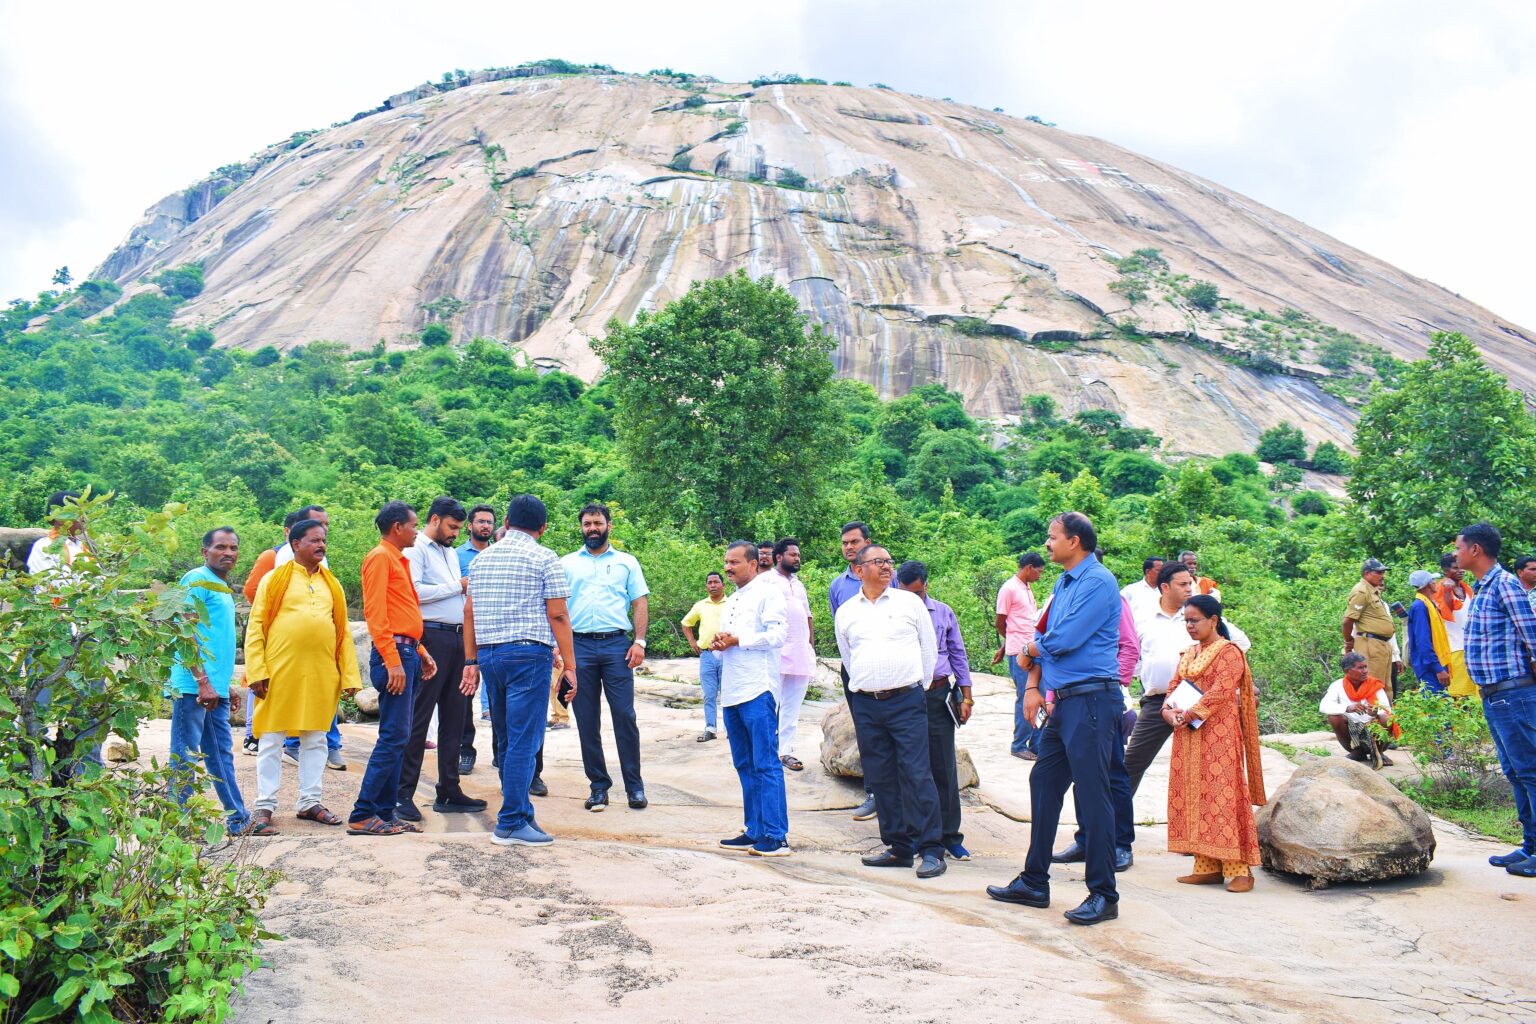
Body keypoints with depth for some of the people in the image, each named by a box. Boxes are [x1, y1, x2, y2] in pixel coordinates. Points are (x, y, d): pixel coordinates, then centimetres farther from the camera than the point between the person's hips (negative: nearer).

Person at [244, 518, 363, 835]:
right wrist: (257, 672, -10)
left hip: (321, 675, 4)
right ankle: (264, 806, 11)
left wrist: (350, 675, 4)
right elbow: (255, 627, -1)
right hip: (280, 673, -4)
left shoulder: (331, 584, 13)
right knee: (271, 741, 3)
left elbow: (343, 632, 11)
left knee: (315, 740, 10)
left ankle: (310, 802, 20)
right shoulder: (274, 579, 2)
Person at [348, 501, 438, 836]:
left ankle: (387, 811, 15)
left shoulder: (399, 559, 20)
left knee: (397, 738, 10)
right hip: (393, 655, -10)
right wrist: (393, 660, -21)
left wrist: (420, 651, 17)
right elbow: (375, 613, -16)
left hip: (407, 653, 10)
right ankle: (362, 815, -7)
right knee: (394, 736, -11)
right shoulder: (380, 557, -8)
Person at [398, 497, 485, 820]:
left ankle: (449, 792, 17)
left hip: (457, 638, 8)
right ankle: (404, 795, -1)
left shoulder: (451, 552, 22)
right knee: (418, 718, -5)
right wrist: (456, 587, -10)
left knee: (455, 718, 10)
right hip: (431, 638, -8)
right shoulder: (416, 549, -4)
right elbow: (414, 591, -19)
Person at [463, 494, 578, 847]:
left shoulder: (481, 558, 14)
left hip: (489, 653, 6)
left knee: (507, 738, 15)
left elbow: (470, 611, 12)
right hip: (529, 653, -6)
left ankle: (519, 810, 24)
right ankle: (511, 824, -3)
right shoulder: (545, 559, -3)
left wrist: (471, 661, 15)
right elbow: (558, 615, -8)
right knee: (524, 741, -4)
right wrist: (569, 665, -5)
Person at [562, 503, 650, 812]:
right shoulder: (567, 563, 14)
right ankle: (599, 785, 13)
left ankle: (634, 785, 3)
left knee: (624, 716, -5)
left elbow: (639, 603, 8)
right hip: (579, 646, 2)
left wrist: (639, 641, -4)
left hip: (616, 645, -2)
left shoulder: (627, 562, 11)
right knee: (587, 721, 4)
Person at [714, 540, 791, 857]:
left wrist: (737, 640, -14)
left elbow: (778, 634, -15)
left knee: (766, 764, -9)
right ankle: (755, 831, 18)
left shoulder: (767, 593, -3)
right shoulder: (730, 602, 23)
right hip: (731, 693, 9)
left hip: (758, 691, -9)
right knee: (745, 765, 11)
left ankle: (776, 836, -7)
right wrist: (717, 644, 5)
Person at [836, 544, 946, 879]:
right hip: (865, 704, 3)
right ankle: (899, 848, 15)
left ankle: (931, 849, -4)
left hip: (906, 700, -3)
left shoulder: (910, 601, 4)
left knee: (917, 774, -8)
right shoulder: (845, 611, 10)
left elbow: (929, 647, 11)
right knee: (880, 779, 6)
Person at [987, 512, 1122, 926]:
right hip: (1063, 702, 10)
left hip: (1091, 701, -10)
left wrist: (1028, 651, 0)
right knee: (1043, 784, 13)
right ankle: (1034, 883, 23)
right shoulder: (1063, 583, 16)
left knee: (1092, 795, -4)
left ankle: (1104, 896, 6)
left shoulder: (1098, 582, -13)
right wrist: (1034, 686, 6)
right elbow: (1044, 638, 18)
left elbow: (1064, 640, -19)